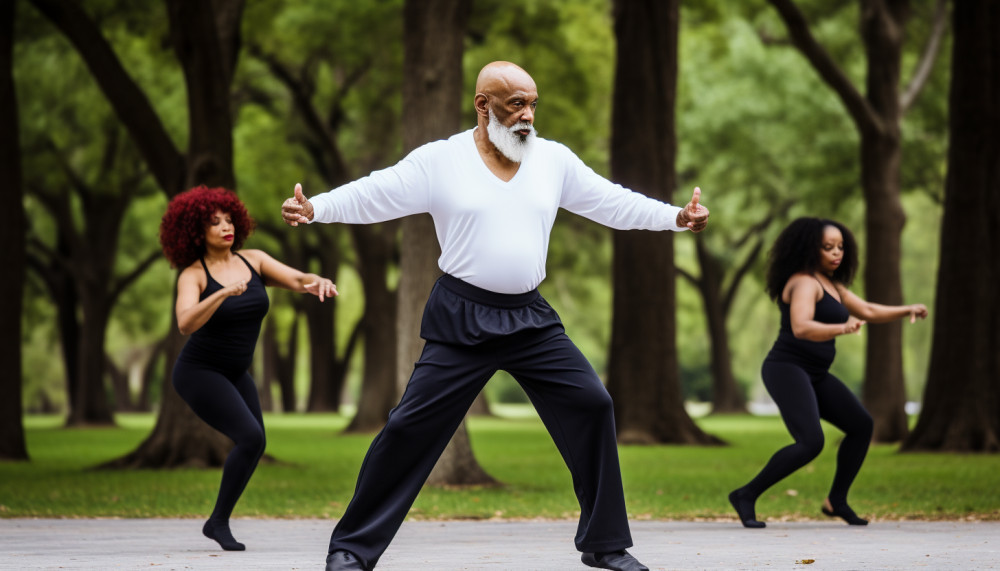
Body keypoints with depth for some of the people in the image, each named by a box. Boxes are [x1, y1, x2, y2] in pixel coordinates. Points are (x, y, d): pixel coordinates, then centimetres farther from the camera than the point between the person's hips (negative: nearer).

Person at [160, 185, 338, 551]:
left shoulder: (253, 261, -2)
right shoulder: (192, 275, -15)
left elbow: (298, 280, -14)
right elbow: (185, 324, -33)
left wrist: (320, 282, -37)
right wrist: (224, 292, -46)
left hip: (234, 375, 7)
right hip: (199, 373, -7)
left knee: (252, 447, 12)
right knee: (251, 438, -21)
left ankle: (217, 523, 29)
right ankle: (220, 521, -7)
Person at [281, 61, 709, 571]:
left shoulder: (554, 160, 5)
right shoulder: (440, 160, -5)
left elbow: (613, 202, 10)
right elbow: (370, 195, -7)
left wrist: (675, 217, 1)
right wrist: (314, 209, -22)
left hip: (530, 318, 4)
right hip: (462, 319, -4)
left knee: (591, 405, -4)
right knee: (411, 427, -7)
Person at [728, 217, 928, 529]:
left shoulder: (830, 284, 17)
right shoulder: (805, 282, -14)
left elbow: (867, 311, 25)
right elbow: (801, 327, -30)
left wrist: (906, 311, 12)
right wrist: (842, 328, -45)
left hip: (814, 375, 10)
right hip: (787, 370, -10)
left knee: (861, 425, 11)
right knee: (811, 442, -24)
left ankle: (836, 500, 20)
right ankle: (746, 496, -15)